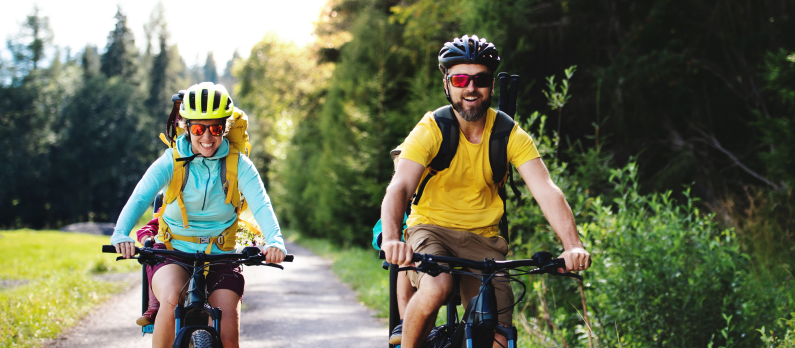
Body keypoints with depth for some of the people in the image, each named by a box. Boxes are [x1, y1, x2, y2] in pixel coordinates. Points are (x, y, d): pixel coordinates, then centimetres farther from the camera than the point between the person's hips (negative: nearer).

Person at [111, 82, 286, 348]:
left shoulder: (238, 165, -4)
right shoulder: (172, 161, -7)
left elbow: (260, 204, -18)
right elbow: (140, 197, -20)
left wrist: (274, 241, -38)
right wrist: (121, 234, -40)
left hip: (220, 256, 1)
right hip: (173, 251, -1)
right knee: (171, 299, -34)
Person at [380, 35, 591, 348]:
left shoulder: (511, 136, -7)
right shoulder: (431, 130, -14)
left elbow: (546, 190, -19)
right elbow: (399, 187, -28)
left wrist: (572, 246, -37)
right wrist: (391, 238, -48)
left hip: (484, 240, 3)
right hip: (432, 229, -3)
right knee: (436, 288, -35)